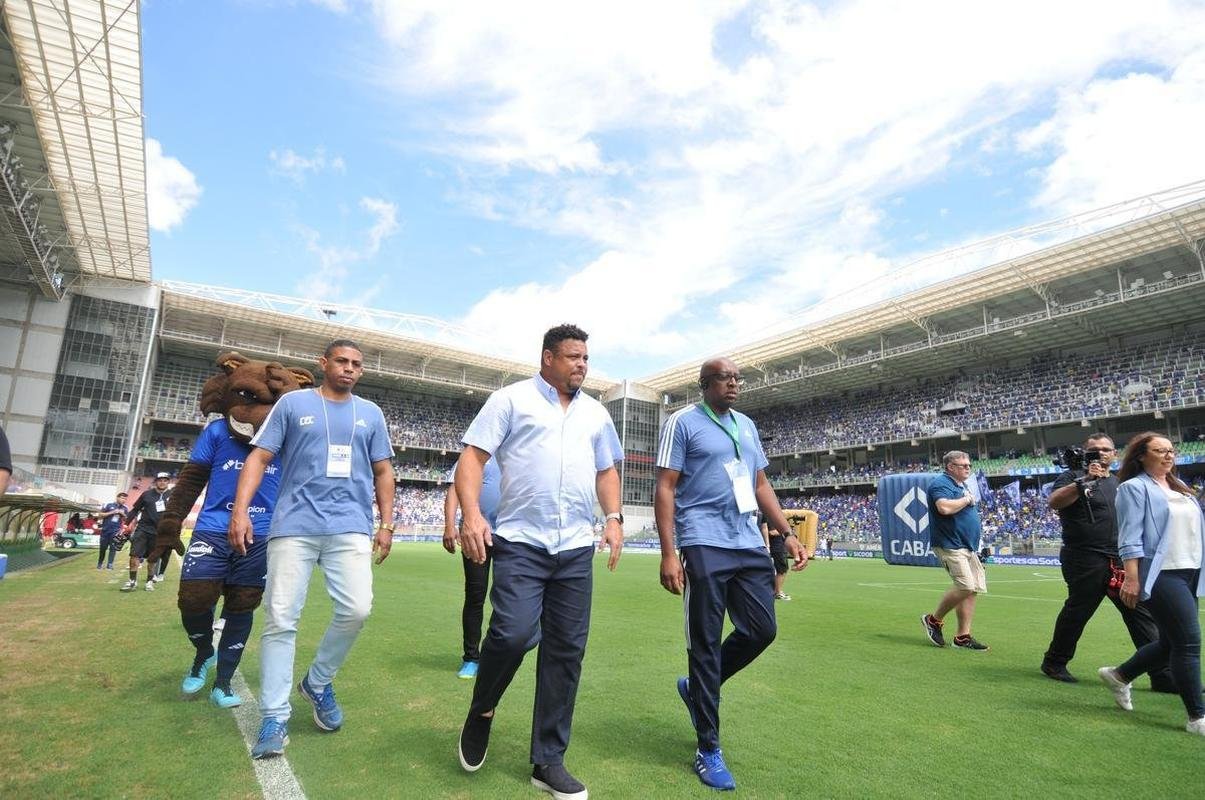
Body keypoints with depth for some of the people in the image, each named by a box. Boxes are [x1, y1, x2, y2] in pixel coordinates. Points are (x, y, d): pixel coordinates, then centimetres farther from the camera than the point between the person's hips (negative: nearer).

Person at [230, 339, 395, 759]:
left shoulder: (370, 413, 16)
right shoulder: (293, 403, 9)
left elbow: (383, 472, 17)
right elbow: (258, 458, 5)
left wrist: (386, 524, 10)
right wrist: (240, 510, -7)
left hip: (351, 526, 2)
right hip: (294, 524, -1)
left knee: (357, 609, -11)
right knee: (280, 618, -1)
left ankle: (318, 683, 15)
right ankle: (275, 718, 12)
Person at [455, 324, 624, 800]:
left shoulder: (595, 413, 18)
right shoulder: (512, 399, 3)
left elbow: (606, 470, 23)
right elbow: (472, 456, -3)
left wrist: (613, 517, 6)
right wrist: (471, 513, -18)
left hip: (576, 550, 5)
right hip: (521, 543, -4)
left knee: (566, 651, 5)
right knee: (513, 633, -17)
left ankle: (548, 761, 20)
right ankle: (480, 714, 16)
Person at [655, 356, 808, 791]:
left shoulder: (747, 425, 18)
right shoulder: (682, 421, -2)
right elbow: (665, 489, -7)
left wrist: (788, 533, 12)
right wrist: (669, 553, -14)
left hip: (750, 544, 7)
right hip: (705, 546, -6)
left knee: (762, 630, 7)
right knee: (706, 644, 0)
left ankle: (696, 688, 30)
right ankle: (708, 748, 16)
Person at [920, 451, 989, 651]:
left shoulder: (963, 485, 20)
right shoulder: (941, 483, -11)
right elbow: (944, 508, -30)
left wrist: (977, 526, 16)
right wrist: (966, 500, -14)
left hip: (968, 546, 10)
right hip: (950, 545, -10)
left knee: (974, 589, 5)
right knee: (965, 586, -18)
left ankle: (963, 636, 10)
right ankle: (933, 620, 0)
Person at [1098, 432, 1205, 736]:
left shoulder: (1180, 487, 17)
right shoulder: (1135, 488, -6)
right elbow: (1130, 537, -13)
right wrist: (1132, 578, -19)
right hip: (1161, 575, -8)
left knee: (1172, 643, 12)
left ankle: (1119, 675, 30)